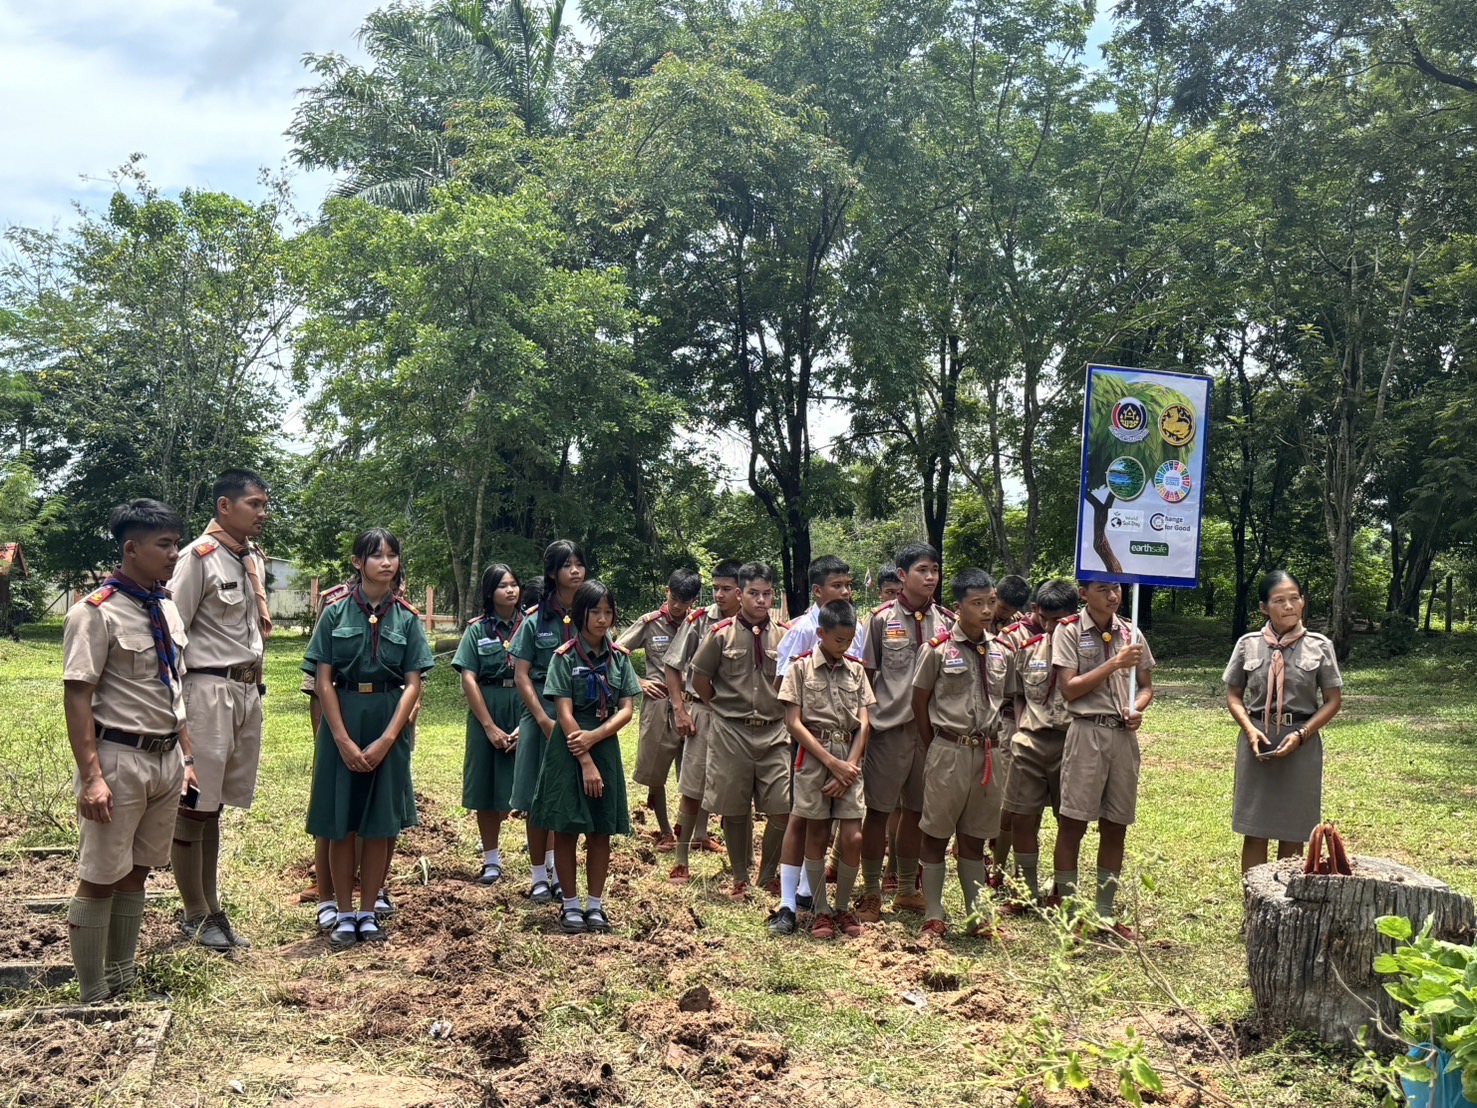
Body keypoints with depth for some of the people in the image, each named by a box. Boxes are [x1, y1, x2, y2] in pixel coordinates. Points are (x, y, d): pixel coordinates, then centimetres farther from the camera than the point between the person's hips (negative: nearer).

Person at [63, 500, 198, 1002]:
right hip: (119, 760, -7)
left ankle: (122, 980, 29)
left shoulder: (167, 609, 9)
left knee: (136, 873, 16)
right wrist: (92, 776, -21)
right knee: (100, 880, 2)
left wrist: (186, 758, 15)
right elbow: (77, 698, -16)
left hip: (166, 759, 7)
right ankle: (94, 998, 14)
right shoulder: (96, 613, -14)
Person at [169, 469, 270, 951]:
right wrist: (177, 705, -13)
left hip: (248, 690, 7)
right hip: (209, 690, -7)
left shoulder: (255, 558, 12)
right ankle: (196, 915, 13)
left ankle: (211, 909, 20)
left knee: (215, 805, 13)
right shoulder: (200, 557, -10)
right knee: (193, 805, 1)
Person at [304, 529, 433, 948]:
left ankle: (368, 913, 17)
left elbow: (412, 684, -1)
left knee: (382, 824, 5)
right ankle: (344, 914, 15)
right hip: (341, 722, -1)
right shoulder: (336, 614, -1)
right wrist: (344, 741, -11)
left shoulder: (407, 618, 2)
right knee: (341, 824, 4)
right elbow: (324, 681, -4)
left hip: (389, 723, 1)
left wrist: (386, 740, -11)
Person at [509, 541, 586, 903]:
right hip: (542, 714, -2)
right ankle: (539, 876, 16)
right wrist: (544, 719, -13)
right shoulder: (535, 620, -2)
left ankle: (560, 872, 19)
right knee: (539, 798, 4)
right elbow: (521, 675, -3)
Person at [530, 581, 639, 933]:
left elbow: (626, 710, 1)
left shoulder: (619, 657, 5)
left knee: (601, 831, 7)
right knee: (567, 829, 2)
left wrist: (593, 737, -15)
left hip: (606, 747, 3)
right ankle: (570, 905, 13)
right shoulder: (564, 657, -5)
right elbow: (564, 714, -10)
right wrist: (585, 762, -15)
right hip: (568, 750, -3)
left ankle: (595, 904, 16)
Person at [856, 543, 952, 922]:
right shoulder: (882, 618, -3)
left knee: (917, 811, 13)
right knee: (878, 810, 2)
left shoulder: (946, 621, 6)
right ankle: (871, 893, 13)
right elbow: (866, 672, 2)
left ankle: (907, 889, 27)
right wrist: (866, 715, -2)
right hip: (890, 726, -3)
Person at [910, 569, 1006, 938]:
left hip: (987, 752, 4)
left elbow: (1003, 699, 15)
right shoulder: (938, 648, -8)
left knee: (975, 837, 13)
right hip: (949, 751, -4)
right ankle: (933, 916, 13)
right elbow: (919, 702, -2)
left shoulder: (998, 650, 5)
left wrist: (992, 739, 6)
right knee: (936, 834, 5)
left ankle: (977, 915, 20)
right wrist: (933, 751, 1)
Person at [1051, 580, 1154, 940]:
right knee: (1073, 823, -1)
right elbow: (1070, 688, -10)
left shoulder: (1131, 633, 10)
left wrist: (1137, 708, -4)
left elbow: (1146, 686, 17)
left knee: (1116, 826, 9)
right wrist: (1114, 663, -15)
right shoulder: (1068, 632, -2)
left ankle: (1105, 912, 18)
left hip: (1124, 735, 4)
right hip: (1087, 732, -4)